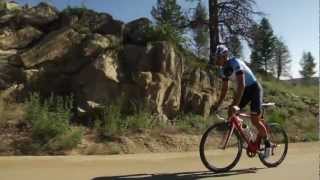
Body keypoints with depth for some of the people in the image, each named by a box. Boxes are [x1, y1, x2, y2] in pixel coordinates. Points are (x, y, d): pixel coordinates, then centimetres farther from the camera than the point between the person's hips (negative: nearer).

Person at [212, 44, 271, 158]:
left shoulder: (235, 63, -27)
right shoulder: (223, 70, -1)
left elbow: (241, 85, -35)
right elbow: (224, 88, 5)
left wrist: (235, 104, -42)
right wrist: (218, 104, -3)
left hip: (254, 88, -8)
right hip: (244, 90, 8)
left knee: (255, 120, -14)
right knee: (231, 113, -6)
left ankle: (267, 143, 11)